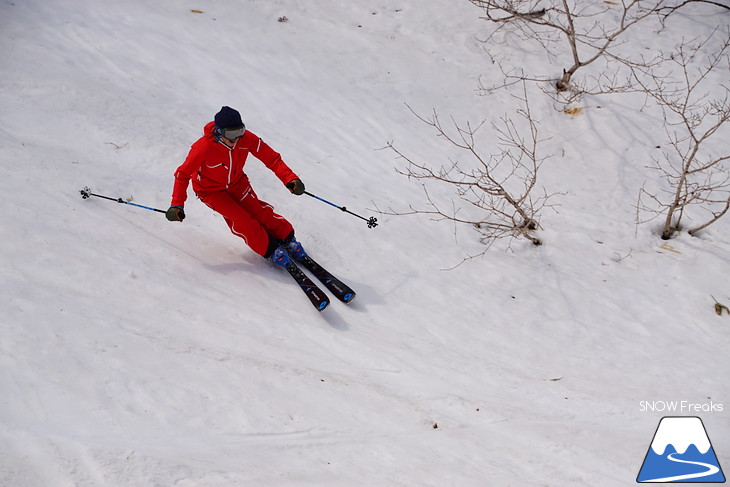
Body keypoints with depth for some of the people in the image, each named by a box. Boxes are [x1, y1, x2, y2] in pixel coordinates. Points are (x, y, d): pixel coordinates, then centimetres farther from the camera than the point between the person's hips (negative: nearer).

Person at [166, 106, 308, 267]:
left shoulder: (246, 138, -26)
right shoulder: (203, 147, -35)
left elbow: (271, 158, -20)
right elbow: (183, 174, -24)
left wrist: (290, 178, -33)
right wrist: (177, 205, -31)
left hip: (236, 182, 3)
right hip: (211, 190, -3)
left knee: (258, 211, -10)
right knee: (240, 220, -16)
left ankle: (288, 240, 9)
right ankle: (270, 250, -2)